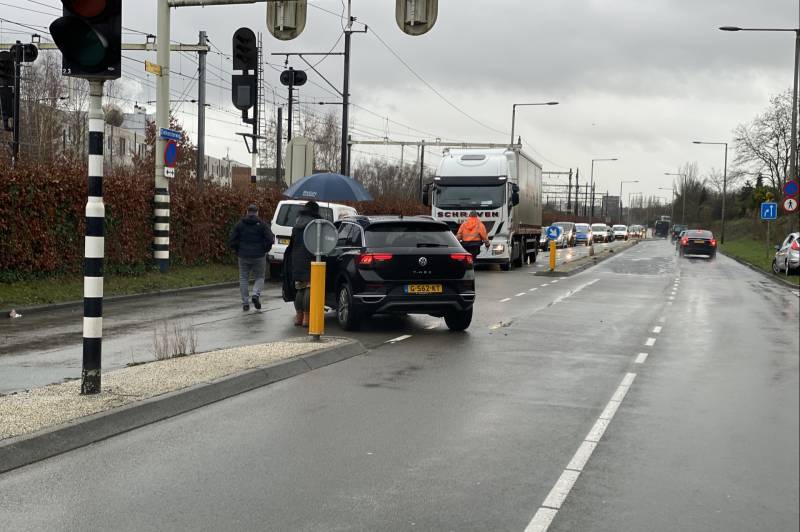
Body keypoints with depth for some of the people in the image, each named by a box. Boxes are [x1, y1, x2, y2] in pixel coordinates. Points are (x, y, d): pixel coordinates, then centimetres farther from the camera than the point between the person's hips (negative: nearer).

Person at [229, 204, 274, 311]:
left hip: (243, 256, 1)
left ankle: (245, 303, 7)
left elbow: (231, 240, -2)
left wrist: (238, 250, 10)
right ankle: (256, 294, -13)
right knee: (259, 277, 12)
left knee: (244, 279, 10)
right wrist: (265, 250, 2)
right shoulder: (262, 224, -3)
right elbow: (270, 239, -13)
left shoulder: (240, 224, 2)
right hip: (259, 256, -1)